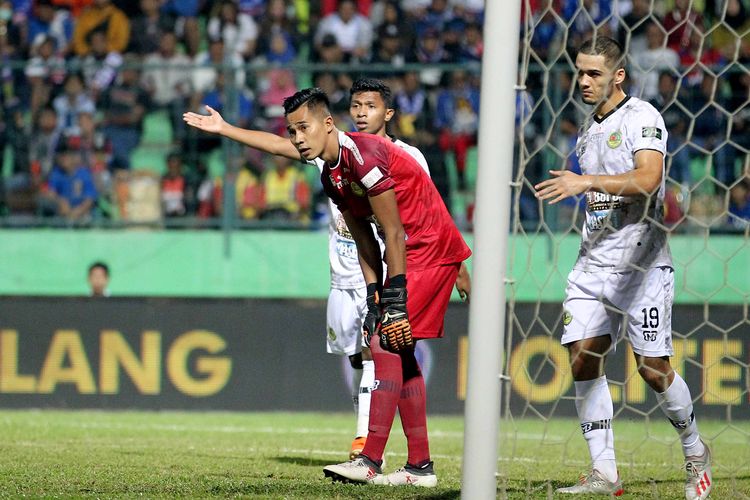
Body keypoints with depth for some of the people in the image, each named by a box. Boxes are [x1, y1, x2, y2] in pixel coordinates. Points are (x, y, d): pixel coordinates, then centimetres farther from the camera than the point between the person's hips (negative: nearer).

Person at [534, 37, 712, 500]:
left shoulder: (642, 117, -8)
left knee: (653, 368, -5)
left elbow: (646, 180, -24)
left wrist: (586, 182, -30)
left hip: (640, 261, -7)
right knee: (584, 360, -5)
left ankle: (695, 452, 18)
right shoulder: (589, 130, 16)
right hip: (594, 261, 7)